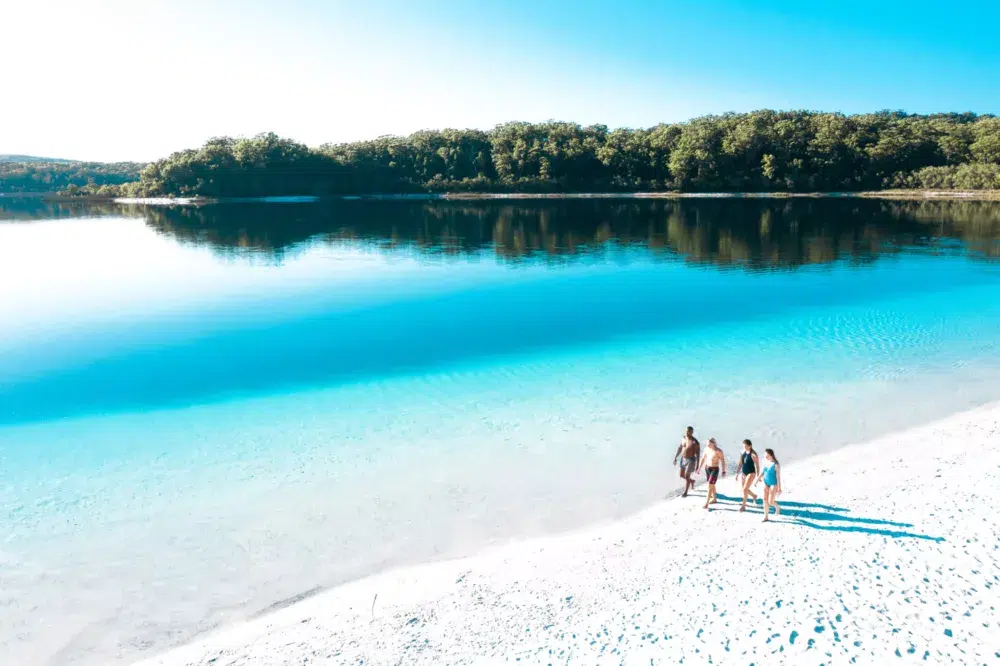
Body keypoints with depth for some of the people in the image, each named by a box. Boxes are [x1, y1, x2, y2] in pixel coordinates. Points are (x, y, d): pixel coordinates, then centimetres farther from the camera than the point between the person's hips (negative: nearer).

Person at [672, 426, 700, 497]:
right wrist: (675, 457, 11)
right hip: (683, 459, 6)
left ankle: (685, 492, 16)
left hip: (691, 460, -6)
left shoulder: (695, 442, -21)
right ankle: (692, 481, 45)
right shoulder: (683, 438, -2)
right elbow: (680, 448, 11)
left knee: (687, 476, -2)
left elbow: (697, 454, -18)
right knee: (682, 475, 15)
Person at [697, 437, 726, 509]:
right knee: (712, 485, 21)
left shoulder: (719, 451, -17)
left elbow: (722, 461, -13)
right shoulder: (706, 449, -1)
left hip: (714, 469, -6)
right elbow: (703, 458, 10)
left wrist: (723, 471, -16)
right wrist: (699, 467, 13)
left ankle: (706, 503, -11)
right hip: (707, 468, 6)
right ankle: (714, 498, 41)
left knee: (710, 486, -11)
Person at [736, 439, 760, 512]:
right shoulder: (742, 453, 2)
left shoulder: (753, 454, -16)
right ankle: (754, 495, 47)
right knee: (745, 489, 17)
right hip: (744, 473, 7)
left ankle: (743, 506, 2)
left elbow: (757, 466, -11)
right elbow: (740, 464, 10)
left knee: (745, 489, -10)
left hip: (751, 473, -7)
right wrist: (737, 474, 10)